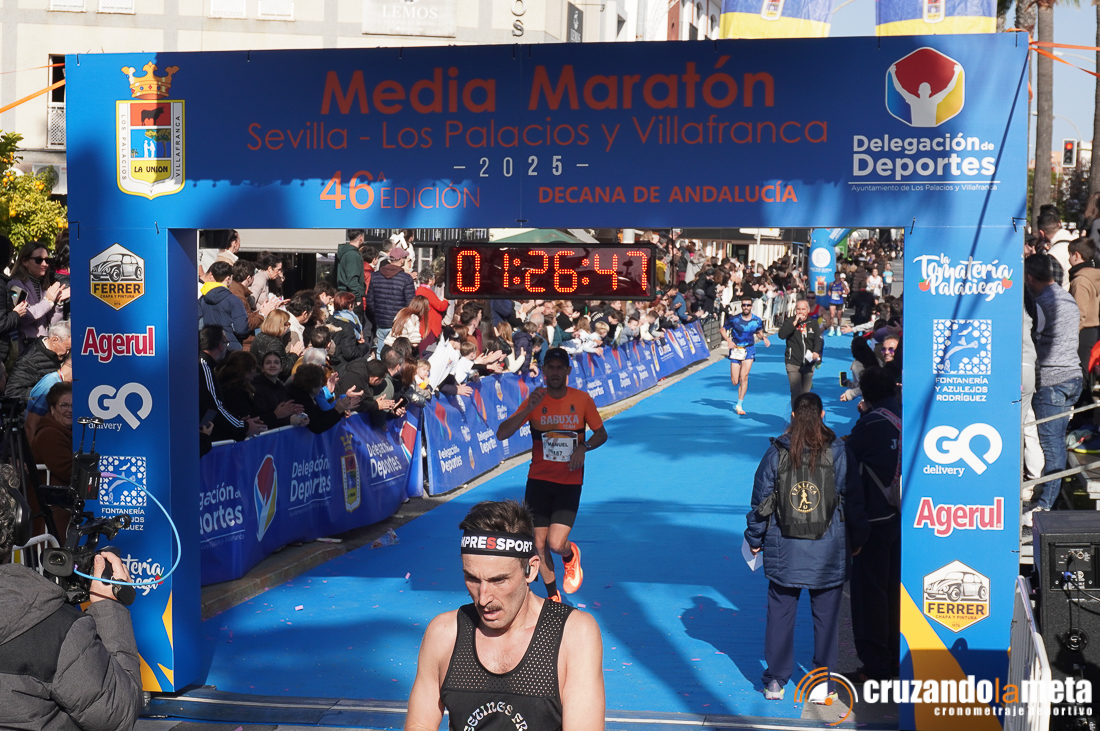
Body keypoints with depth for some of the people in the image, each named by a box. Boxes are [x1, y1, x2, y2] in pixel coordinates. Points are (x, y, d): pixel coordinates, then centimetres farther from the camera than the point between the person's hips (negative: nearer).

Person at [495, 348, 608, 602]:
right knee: (539, 543, 3)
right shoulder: (535, 400, -3)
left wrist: (584, 447, -13)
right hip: (538, 479, 1)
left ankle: (571, 555, 26)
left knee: (556, 543, -13)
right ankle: (553, 597, 27)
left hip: (570, 482, -1)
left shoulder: (582, 399, -3)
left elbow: (601, 433, 8)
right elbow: (501, 434, -11)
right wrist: (529, 408, -23)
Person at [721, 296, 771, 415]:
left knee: (744, 377, -13)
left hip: (749, 349, 0)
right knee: (735, 382, -3)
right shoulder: (734, 319, -8)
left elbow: (759, 333, 16)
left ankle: (740, 404, -4)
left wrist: (764, 337, -6)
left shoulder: (757, 320, -1)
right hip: (736, 349, 0)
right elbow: (723, 330, 1)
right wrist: (728, 340, -16)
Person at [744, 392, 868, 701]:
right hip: (829, 551, 0)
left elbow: (761, 499, 1)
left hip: (784, 550, 1)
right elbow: (853, 500, 1)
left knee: (780, 613, 11)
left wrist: (755, 538, 13)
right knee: (826, 616, 10)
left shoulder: (776, 452, -4)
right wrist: (856, 539, 14)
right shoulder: (838, 452, -5)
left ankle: (775, 681, 17)